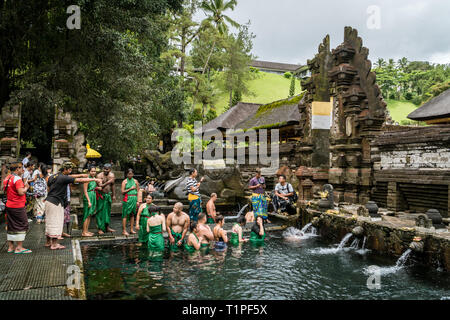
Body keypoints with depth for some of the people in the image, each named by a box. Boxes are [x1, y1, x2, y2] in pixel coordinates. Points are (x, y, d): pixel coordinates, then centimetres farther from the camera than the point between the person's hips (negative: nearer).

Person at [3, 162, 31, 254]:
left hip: (8, 205, 9)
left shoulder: (7, 178, 11)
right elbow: (21, 192, -25)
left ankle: (10, 247, 20)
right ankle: (19, 248, 0)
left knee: (10, 226, 14)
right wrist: (26, 187, -6)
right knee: (22, 225, -1)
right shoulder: (17, 179, -16)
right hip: (18, 206, -9)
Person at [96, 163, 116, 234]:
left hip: (108, 195, 5)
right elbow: (100, 186, -22)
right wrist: (108, 182, -30)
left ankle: (107, 227, 21)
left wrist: (113, 195, 14)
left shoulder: (111, 175, 3)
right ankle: (100, 228, 2)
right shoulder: (100, 175, -13)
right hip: (101, 195, -5)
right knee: (100, 211, -4)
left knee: (107, 211, 11)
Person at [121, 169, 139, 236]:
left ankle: (131, 229, 16)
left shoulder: (135, 181, 10)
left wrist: (137, 201, 7)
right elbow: (123, 192, -6)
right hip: (127, 199, -4)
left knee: (132, 214, 9)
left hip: (134, 198, 4)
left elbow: (137, 191, 12)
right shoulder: (124, 181, 0)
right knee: (125, 214, -3)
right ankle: (124, 230, 0)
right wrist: (130, 188, -11)